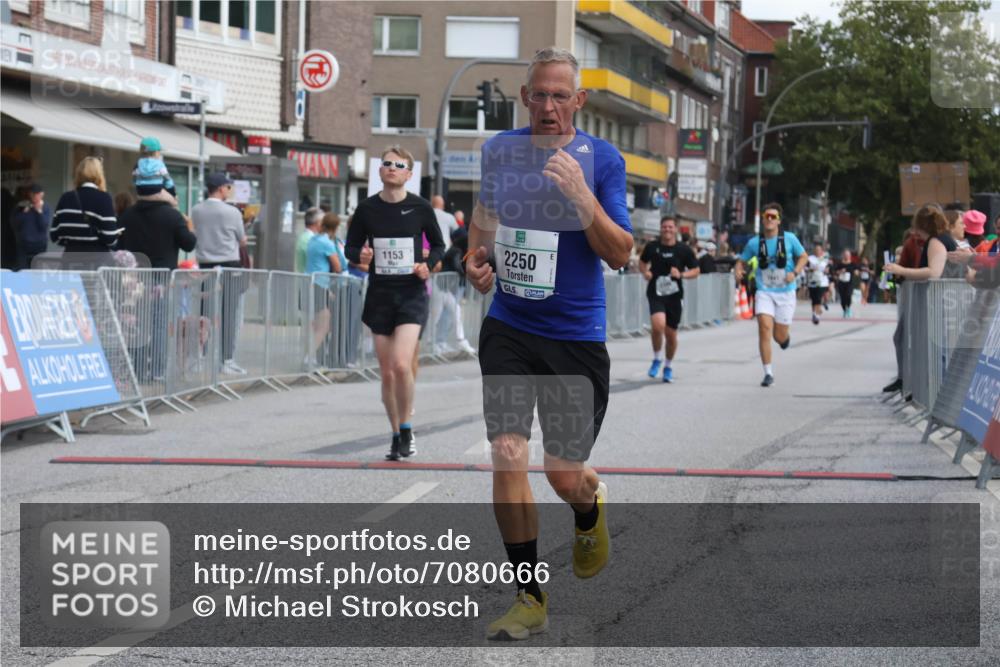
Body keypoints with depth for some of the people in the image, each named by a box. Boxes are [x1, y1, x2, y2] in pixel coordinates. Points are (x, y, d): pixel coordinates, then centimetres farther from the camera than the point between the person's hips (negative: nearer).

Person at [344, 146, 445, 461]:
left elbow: (438, 245, 10)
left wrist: (428, 264, -9)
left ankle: (406, 429, 0)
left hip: (411, 294, -3)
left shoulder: (420, 207, -2)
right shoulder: (367, 208, 2)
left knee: (401, 365, -19)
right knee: (387, 373, 6)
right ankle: (397, 435, 20)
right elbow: (351, 246, 11)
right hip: (379, 295, 3)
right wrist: (360, 255, -11)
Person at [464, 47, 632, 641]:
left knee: (566, 476, 3)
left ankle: (590, 512, 43)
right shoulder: (501, 149, 3)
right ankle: (530, 599, 1)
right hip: (509, 328, 2)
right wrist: (476, 260, 4)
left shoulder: (602, 159, -7)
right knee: (507, 455, -12)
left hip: (577, 335, -2)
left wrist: (582, 197, -25)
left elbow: (620, 255, -11)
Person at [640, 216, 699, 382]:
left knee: (671, 334, 8)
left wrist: (681, 274, -13)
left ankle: (668, 366, 32)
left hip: (675, 295, 1)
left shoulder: (684, 249, -1)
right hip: (655, 293, -1)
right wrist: (645, 272, -2)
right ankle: (657, 359, 1)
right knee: (658, 325, -25)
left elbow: (696, 270, 5)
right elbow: (642, 262, 19)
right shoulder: (652, 246, 1)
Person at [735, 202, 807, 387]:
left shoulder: (789, 239, -4)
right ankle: (768, 373, -10)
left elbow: (803, 256, 7)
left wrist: (795, 272, -10)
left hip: (785, 292, 0)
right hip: (764, 292, 0)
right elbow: (742, 261, 10)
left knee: (780, 337, 2)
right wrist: (738, 270, -13)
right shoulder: (754, 243, -1)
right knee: (765, 328, -18)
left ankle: (786, 335, 43)